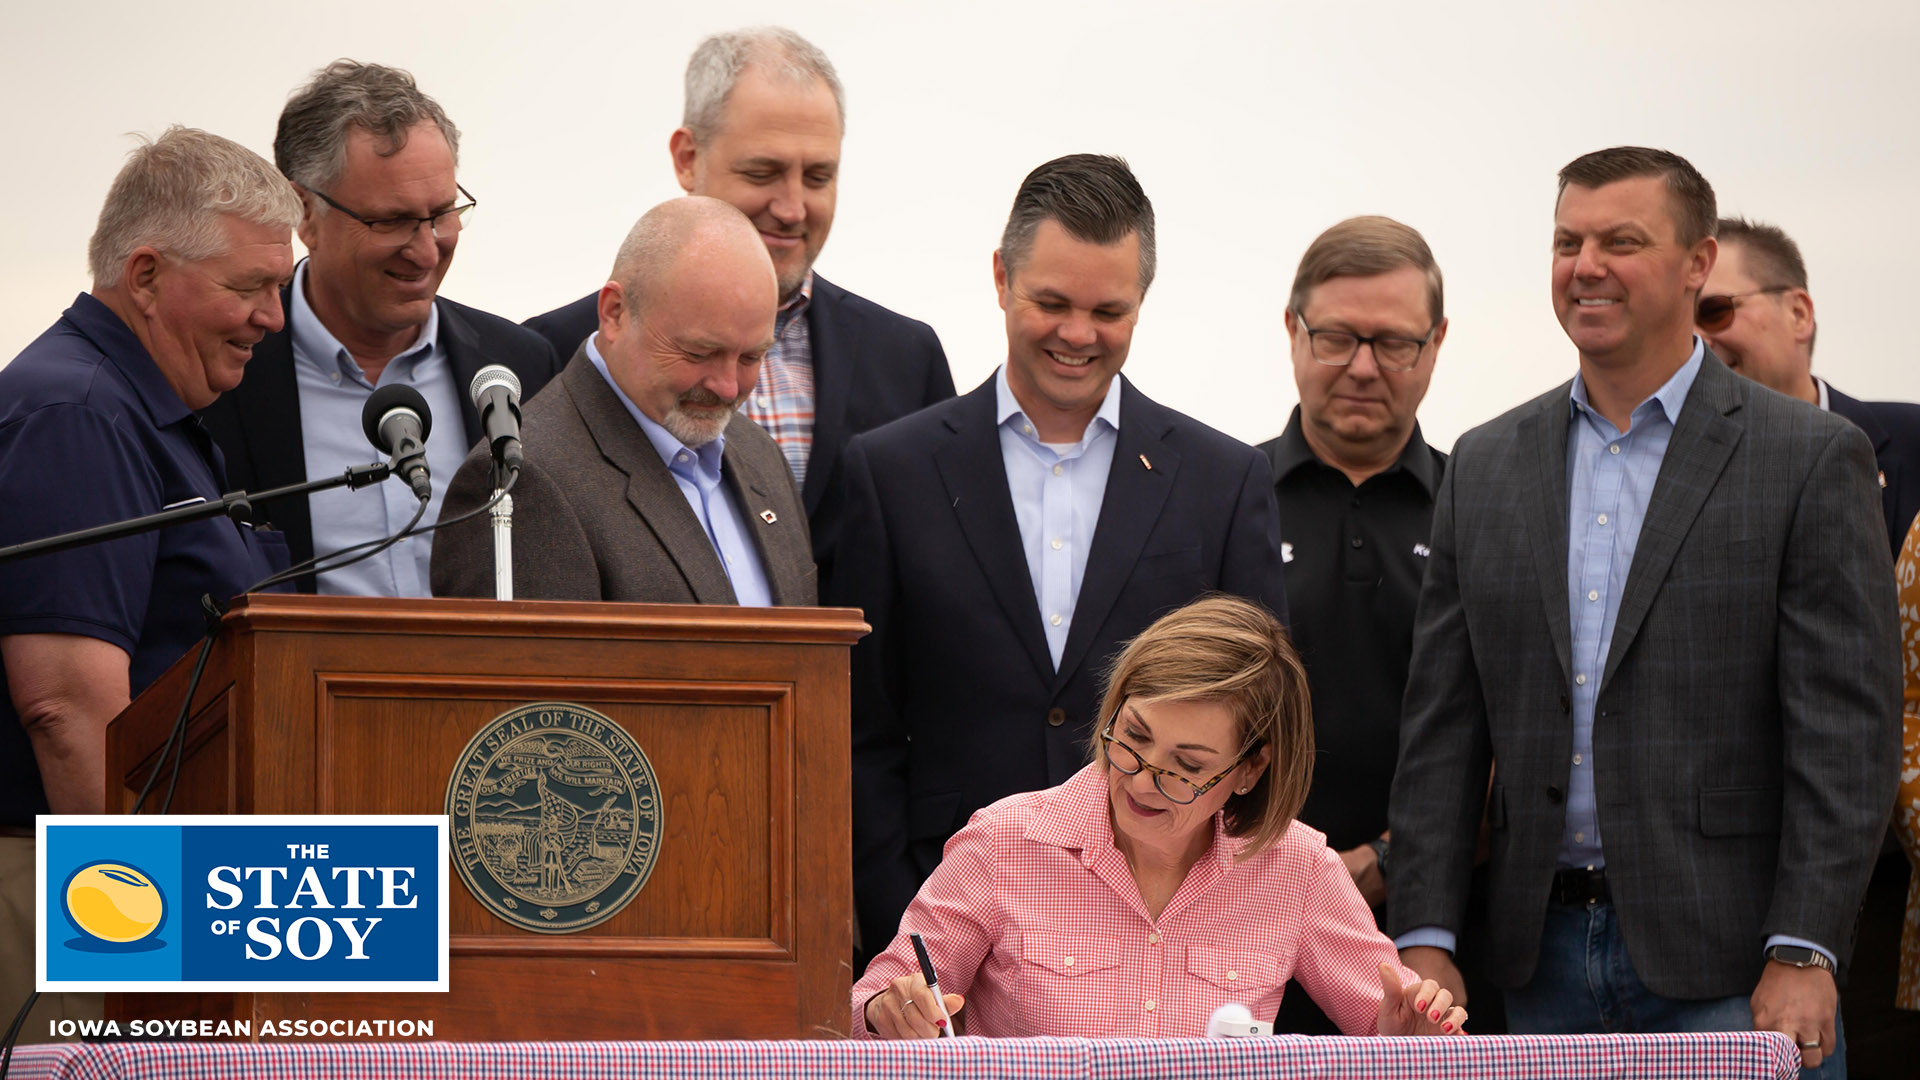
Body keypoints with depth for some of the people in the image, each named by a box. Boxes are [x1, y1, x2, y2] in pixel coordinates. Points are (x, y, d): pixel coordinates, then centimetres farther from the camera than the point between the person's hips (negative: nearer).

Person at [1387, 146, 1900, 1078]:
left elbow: (1845, 730, -6)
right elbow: (1442, 727, 10)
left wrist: (1803, 956, -14)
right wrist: (1423, 939, 1)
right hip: (1543, 957, 4)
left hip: (1725, 964, -4)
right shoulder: (1486, 467, 12)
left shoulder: (1812, 459, -1)